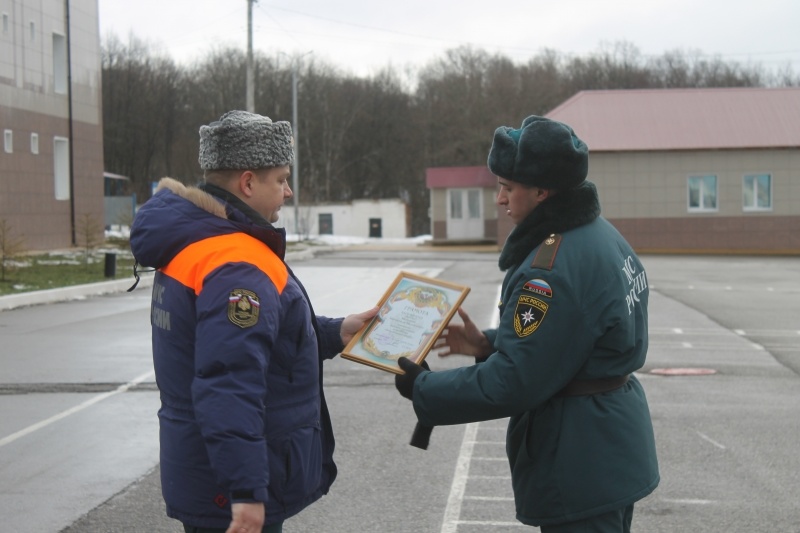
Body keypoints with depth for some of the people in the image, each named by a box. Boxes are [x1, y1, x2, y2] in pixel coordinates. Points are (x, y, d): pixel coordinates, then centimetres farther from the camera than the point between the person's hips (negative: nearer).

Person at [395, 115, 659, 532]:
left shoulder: (552, 269, -25)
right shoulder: (602, 236, 6)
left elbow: (511, 384, -24)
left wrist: (423, 389, -12)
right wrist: (488, 345, 9)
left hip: (580, 467, -10)